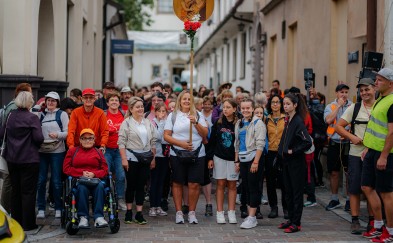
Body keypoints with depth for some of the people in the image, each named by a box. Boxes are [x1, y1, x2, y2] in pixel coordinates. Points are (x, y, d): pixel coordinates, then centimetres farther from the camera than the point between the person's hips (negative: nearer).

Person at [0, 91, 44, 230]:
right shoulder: (32, 118, -13)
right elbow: (38, 138, -18)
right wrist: (36, 145, 3)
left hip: (12, 159, 5)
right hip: (29, 160, -5)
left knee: (15, 190, 15)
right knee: (28, 191, 2)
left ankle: (16, 221, 22)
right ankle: (28, 224, 5)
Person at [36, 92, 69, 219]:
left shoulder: (62, 114, 4)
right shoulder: (41, 115, 13)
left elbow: (67, 132, -4)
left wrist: (58, 134, -22)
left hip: (57, 151, -3)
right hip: (42, 151, 3)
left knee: (56, 180, 0)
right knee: (40, 180, 1)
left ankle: (58, 208, 10)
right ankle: (41, 208, 9)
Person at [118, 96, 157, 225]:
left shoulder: (148, 123, 10)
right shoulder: (126, 123, -3)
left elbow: (153, 142, 13)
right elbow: (121, 142, -7)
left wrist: (153, 158, 9)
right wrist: (124, 159, -13)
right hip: (131, 158, -3)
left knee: (141, 186, 4)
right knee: (131, 185, 4)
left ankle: (139, 213, 8)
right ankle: (129, 212, 16)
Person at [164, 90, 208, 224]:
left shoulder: (198, 115, 9)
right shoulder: (173, 116, 6)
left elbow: (205, 134, 2)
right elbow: (166, 136, -1)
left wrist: (196, 123, -13)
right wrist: (181, 143, -13)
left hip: (197, 155, 0)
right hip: (177, 154, 0)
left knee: (194, 184, -3)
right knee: (177, 183, 3)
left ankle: (192, 212, 7)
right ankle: (179, 212, 12)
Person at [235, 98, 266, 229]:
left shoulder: (258, 123, -7)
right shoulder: (239, 123, 14)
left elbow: (260, 144, -13)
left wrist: (256, 162, -19)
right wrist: (236, 161, 15)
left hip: (254, 158, -7)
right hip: (243, 159, 7)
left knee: (253, 187, -5)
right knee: (246, 187, 8)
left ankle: (252, 217, -3)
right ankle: (250, 216, 15)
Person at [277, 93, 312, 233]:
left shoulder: (298, 121, -15)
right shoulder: (287, 120, 10)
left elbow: (307, 142, -23)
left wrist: (293, 151, -16)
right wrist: (281, 154, 9)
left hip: (296, 161, -8)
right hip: (286, 161, 8)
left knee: (297, 192, -1)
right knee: (288, 191, 13)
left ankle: (296, 223, 3)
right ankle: (291, 219, 22)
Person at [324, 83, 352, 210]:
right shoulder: (330, 107, 5)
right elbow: (328, 120, -13)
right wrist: (338, 105, -9)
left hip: (348, 142, -1)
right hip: (334, 143, 1)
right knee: (334, 172, 8)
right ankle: (334, 200, 20)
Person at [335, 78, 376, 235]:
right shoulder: (354, 108, 5)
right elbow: (338, 126, 6)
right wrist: (352, 137, -9)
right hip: (356, 154, 1)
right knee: (354, 188, 1)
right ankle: (355, 220, 9)